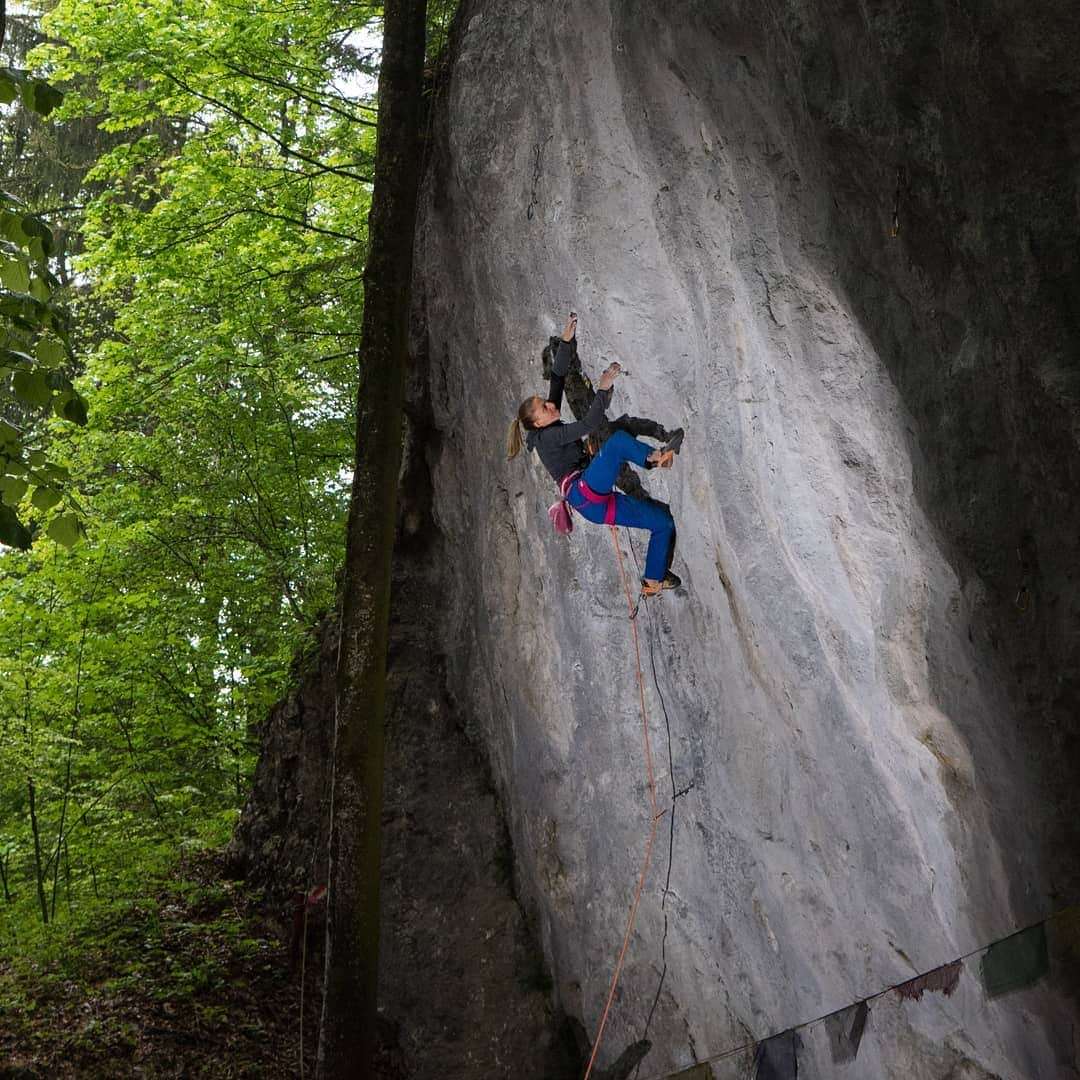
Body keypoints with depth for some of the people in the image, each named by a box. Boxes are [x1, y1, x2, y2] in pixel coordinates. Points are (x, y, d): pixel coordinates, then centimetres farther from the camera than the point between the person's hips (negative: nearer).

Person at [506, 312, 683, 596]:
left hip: (596, 502, 9)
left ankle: (653, 581, 11)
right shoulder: (547, 437, -7)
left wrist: (567, 342, 11)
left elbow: (557, 377, 16)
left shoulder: (551, 426, 17)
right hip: (585, 494, -9)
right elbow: (589, 424, -21)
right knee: (618, 439, -25)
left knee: (664, 522, 6)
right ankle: (655, 457, -6)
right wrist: (603, 389, -22)